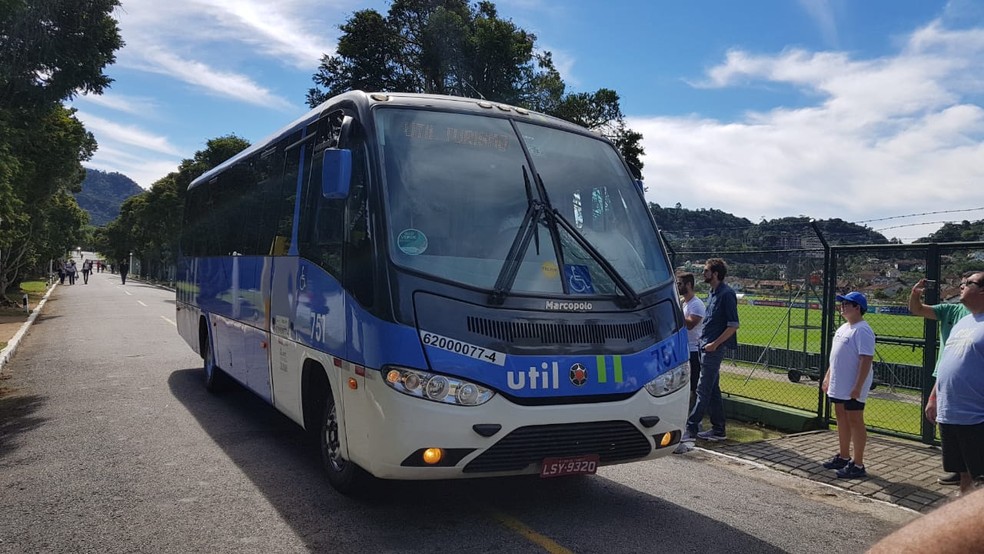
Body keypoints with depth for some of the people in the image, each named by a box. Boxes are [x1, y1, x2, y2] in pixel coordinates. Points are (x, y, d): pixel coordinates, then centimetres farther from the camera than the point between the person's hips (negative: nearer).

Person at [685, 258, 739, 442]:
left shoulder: (726, 294, -14)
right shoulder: (713, 293, 14)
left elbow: (733, 325, -17)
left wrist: (714, 344, -18)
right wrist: (704, 341, 13)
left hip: (714, 349, -10)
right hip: (706, 346, 10)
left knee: (703, 390, -7)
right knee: (713, 390, 13)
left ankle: (691, 428, -4)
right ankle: (718, 430, 20)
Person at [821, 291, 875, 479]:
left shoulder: (862, 330, -18)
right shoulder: (844, 328, 14)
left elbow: (866, 359, -23)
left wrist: (858, 386, -27)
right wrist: (827, 377, 21)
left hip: (852, 388, -10)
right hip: (838, 384, 10)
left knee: (855, 421, -3)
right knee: (841, 416, 17)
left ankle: (857, 465, 4)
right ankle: (844, 457, 30)